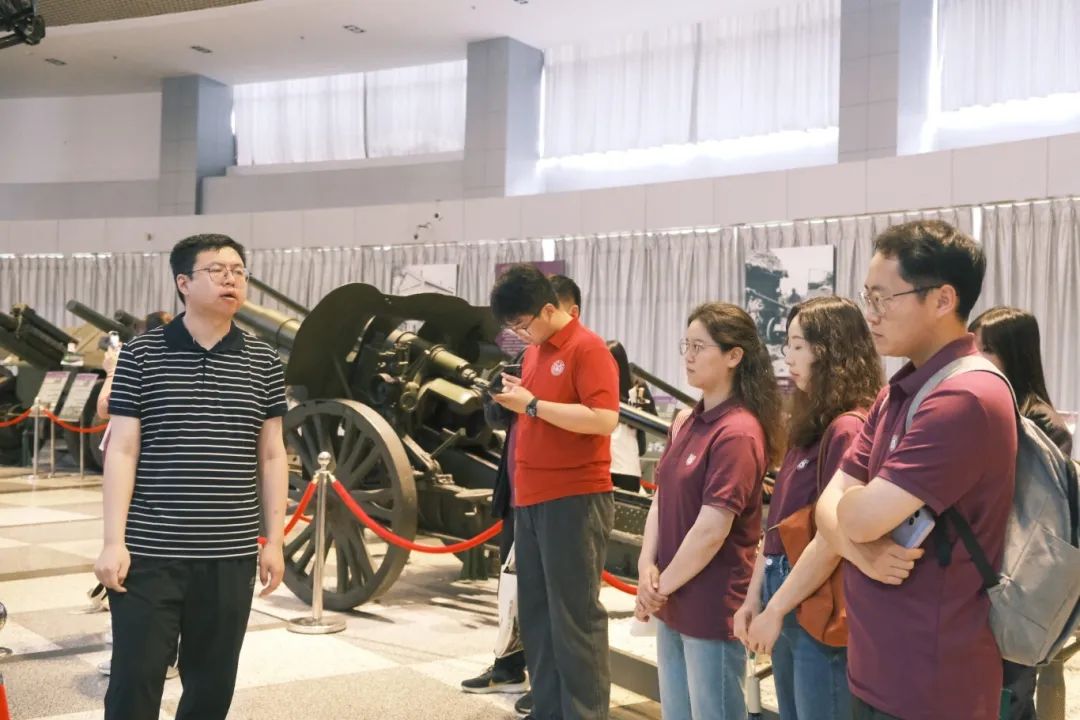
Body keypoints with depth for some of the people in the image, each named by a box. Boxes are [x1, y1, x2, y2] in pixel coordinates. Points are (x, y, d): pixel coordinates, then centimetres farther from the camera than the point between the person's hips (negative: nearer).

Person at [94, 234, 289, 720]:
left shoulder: (263, 362, 5)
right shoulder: (141, 354, -2)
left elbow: (271, 455, 8)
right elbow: (122, 451, -3)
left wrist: (274, 541, 6)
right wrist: (114, 542, -9)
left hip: (230, 556, 3)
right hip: (149, 553, -2)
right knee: (135, 681, 4)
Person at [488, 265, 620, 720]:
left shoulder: (587, 349, -10)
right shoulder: (534, 350, 15)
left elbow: (605, 419, -21)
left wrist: (532, 404, -19)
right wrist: (512, 397, 7)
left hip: (575, 499, -9)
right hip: (531, 499, 9)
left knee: (575, 616, -2)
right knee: (536, 614, 13)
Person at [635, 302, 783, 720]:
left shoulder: (738, 433, -19)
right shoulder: (686, 423, 8)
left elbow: (711, 529, -22)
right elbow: (661, 500, 9)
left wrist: (660, 585, -12)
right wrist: (648, 568, -6)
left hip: (712, 609, -8)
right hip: (672, 605, 8)